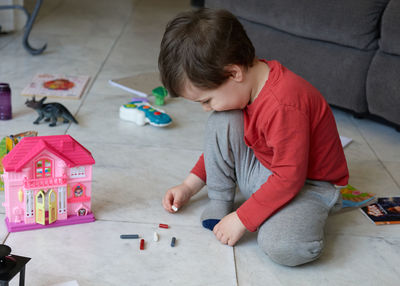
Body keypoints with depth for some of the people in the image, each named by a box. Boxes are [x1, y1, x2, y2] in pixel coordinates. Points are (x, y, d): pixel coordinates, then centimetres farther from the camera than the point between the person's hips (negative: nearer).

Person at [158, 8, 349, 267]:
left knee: (285, 247, -36)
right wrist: (188, 187, 9)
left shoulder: (284, 106, -33)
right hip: (267, 173, 8)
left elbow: (288, 179, -29)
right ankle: (219, 204, 0)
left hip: (308, 184, -8)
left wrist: (242, 219, -23)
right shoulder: (245, 84, -3)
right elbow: (221, 144, 13)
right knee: (221, 122, -12)